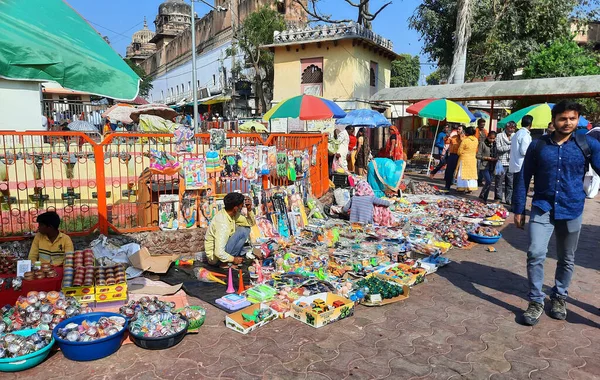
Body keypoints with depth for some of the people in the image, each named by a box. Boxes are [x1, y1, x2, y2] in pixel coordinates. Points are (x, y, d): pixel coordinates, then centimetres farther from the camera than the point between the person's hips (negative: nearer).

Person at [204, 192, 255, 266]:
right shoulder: (222, 224, -32)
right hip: (215, 257, -9)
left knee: (246, 229, 2)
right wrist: (233, 259, -17)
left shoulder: (232, 213, -5)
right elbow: (219, 253, -33)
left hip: (223, 246, 9)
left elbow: (250, 223, 7)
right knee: (242, 231, -20)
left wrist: (249, 209, -11)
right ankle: (226, 262, -10)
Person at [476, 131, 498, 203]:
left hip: (492, 167, 5)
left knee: (488, 182, 8)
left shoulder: (495, 145, 8)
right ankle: (481, 195, 3)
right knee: (488, 182, -15)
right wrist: (487, 158, -16)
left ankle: (485, 198, 17)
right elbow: (478, 155, -8)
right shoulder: (483, 144, -6)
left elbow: (497, 154, 17)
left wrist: (496, 158, -5)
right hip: (484, 166, -5)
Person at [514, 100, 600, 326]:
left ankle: (559, 297, 35)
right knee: (535, 254, -11)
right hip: (542, 208, -1)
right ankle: (536, 301, 5)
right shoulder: (538, 146, -1)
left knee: (567, 259, 14)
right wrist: (518, 209, 2)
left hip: (572, 211, 1)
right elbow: (524, 179, 3)